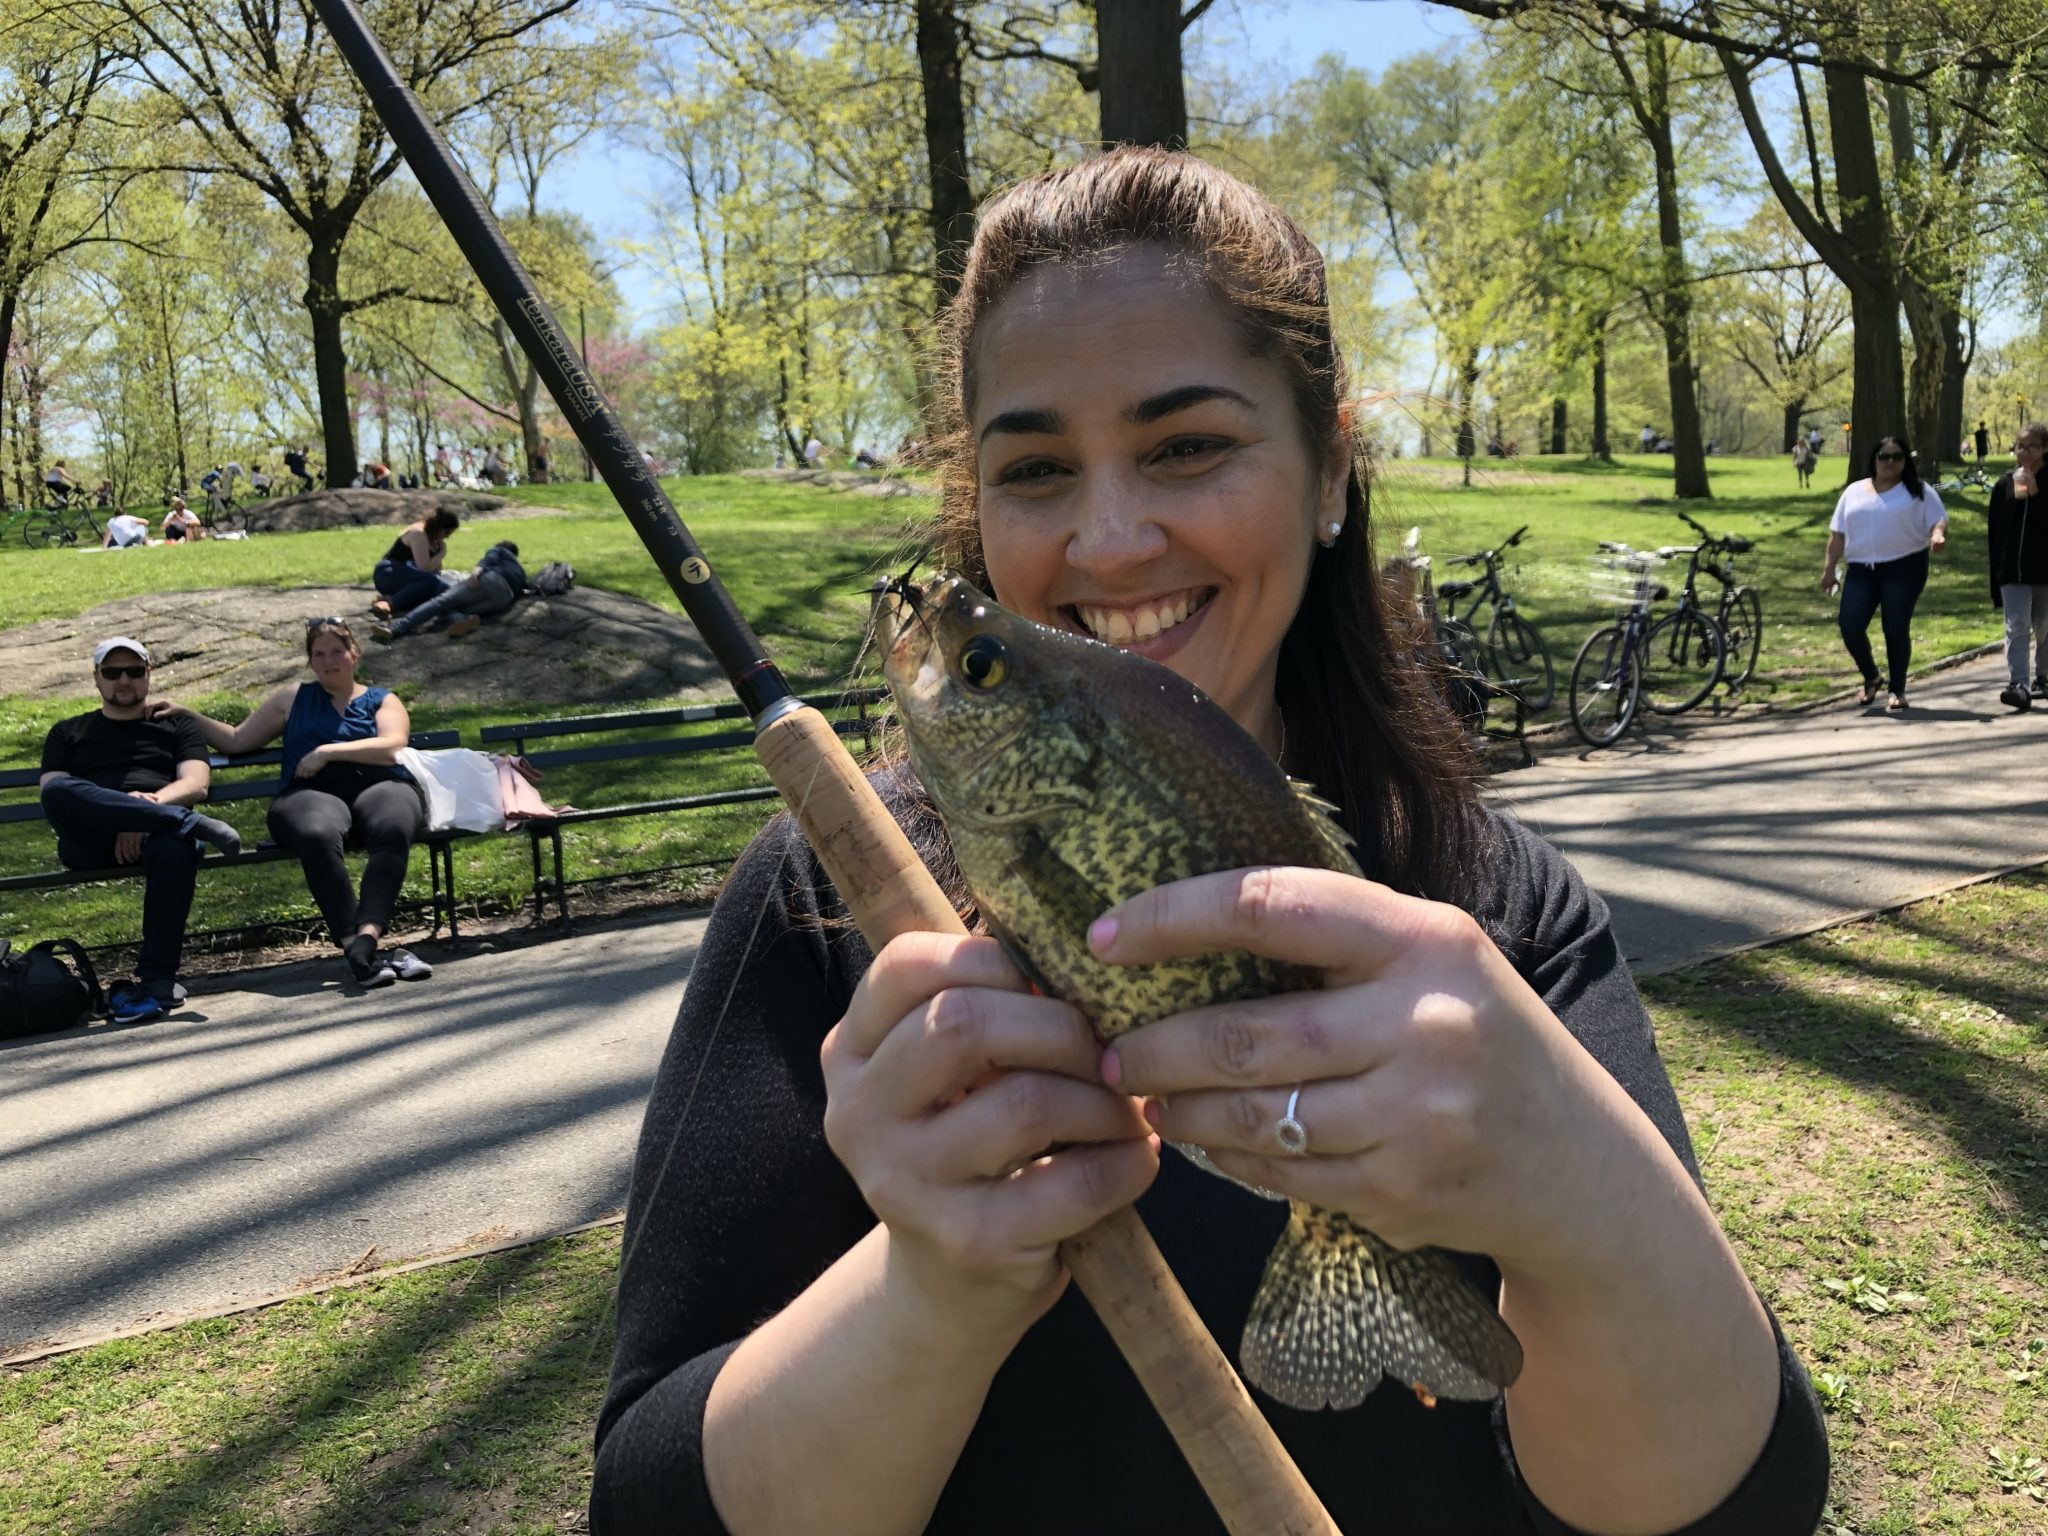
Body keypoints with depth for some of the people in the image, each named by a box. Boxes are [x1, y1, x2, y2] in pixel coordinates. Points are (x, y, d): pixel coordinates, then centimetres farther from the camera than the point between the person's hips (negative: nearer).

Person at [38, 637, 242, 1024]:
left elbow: (196, 785, 9)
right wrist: (128, 804, -10)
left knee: (175, 847, -40)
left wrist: (151, 801, -14)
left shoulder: (176, 727, 26)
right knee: (60, 789, -34)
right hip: (92, 842, 1)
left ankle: (156, 983, -37)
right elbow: (53, 795, 11)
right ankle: (191, 822, -35)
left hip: (157, 830, -1)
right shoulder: (68, 733, 28)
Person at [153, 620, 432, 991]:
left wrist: (328, 751, -3)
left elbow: (391, 748, 3)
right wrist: (187, 715, 23)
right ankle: (356, 948, -47)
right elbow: (236, 741, 32)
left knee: (393, 830, -40)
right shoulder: (293, 698, 31)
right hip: (312, 793, 0)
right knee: (317, 834, -40)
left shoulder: (384, 701, 24)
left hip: (379, 786, 0)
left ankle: (364, 940, -53)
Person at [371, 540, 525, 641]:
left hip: (491, 578, -5)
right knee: (446, 610, -5)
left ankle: (394, 628, -44)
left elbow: (491, 556, 7)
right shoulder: (520, 571, 47)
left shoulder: (499, 549, 30)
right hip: (504, 598, 5)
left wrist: (478, 569, -12)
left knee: (440, 602, -19)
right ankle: (463, 621, -46)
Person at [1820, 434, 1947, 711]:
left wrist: (1937, 535, -24)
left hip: (1904, 568, -3)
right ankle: (1870, 677, 17)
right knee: (1850, 626, -8)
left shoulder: (1918, 491, 6)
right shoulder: (1854, 492, 14)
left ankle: (1897, 690, 7)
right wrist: (1829, 568, 9)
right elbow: (1838, 533, 15)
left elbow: (1938, 520, -1)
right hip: (1861, 570, 3)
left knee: (1896, 629, -5)